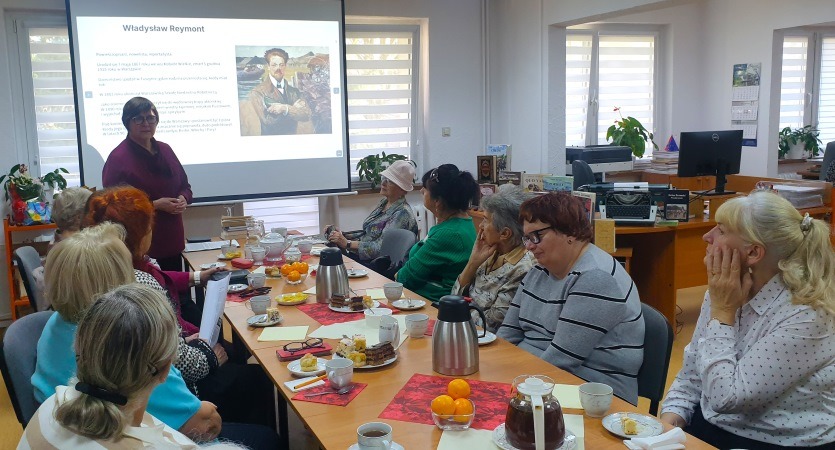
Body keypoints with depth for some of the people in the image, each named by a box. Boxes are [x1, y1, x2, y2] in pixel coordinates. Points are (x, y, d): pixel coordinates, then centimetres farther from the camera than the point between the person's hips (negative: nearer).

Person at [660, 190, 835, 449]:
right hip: (708, 428, 6)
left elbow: (725, 397, -22)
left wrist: (722, 311, -17)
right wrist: (669, 422, -10)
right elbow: (690, 377, 6)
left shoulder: (804, 317, -20)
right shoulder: (723, 292, 0)